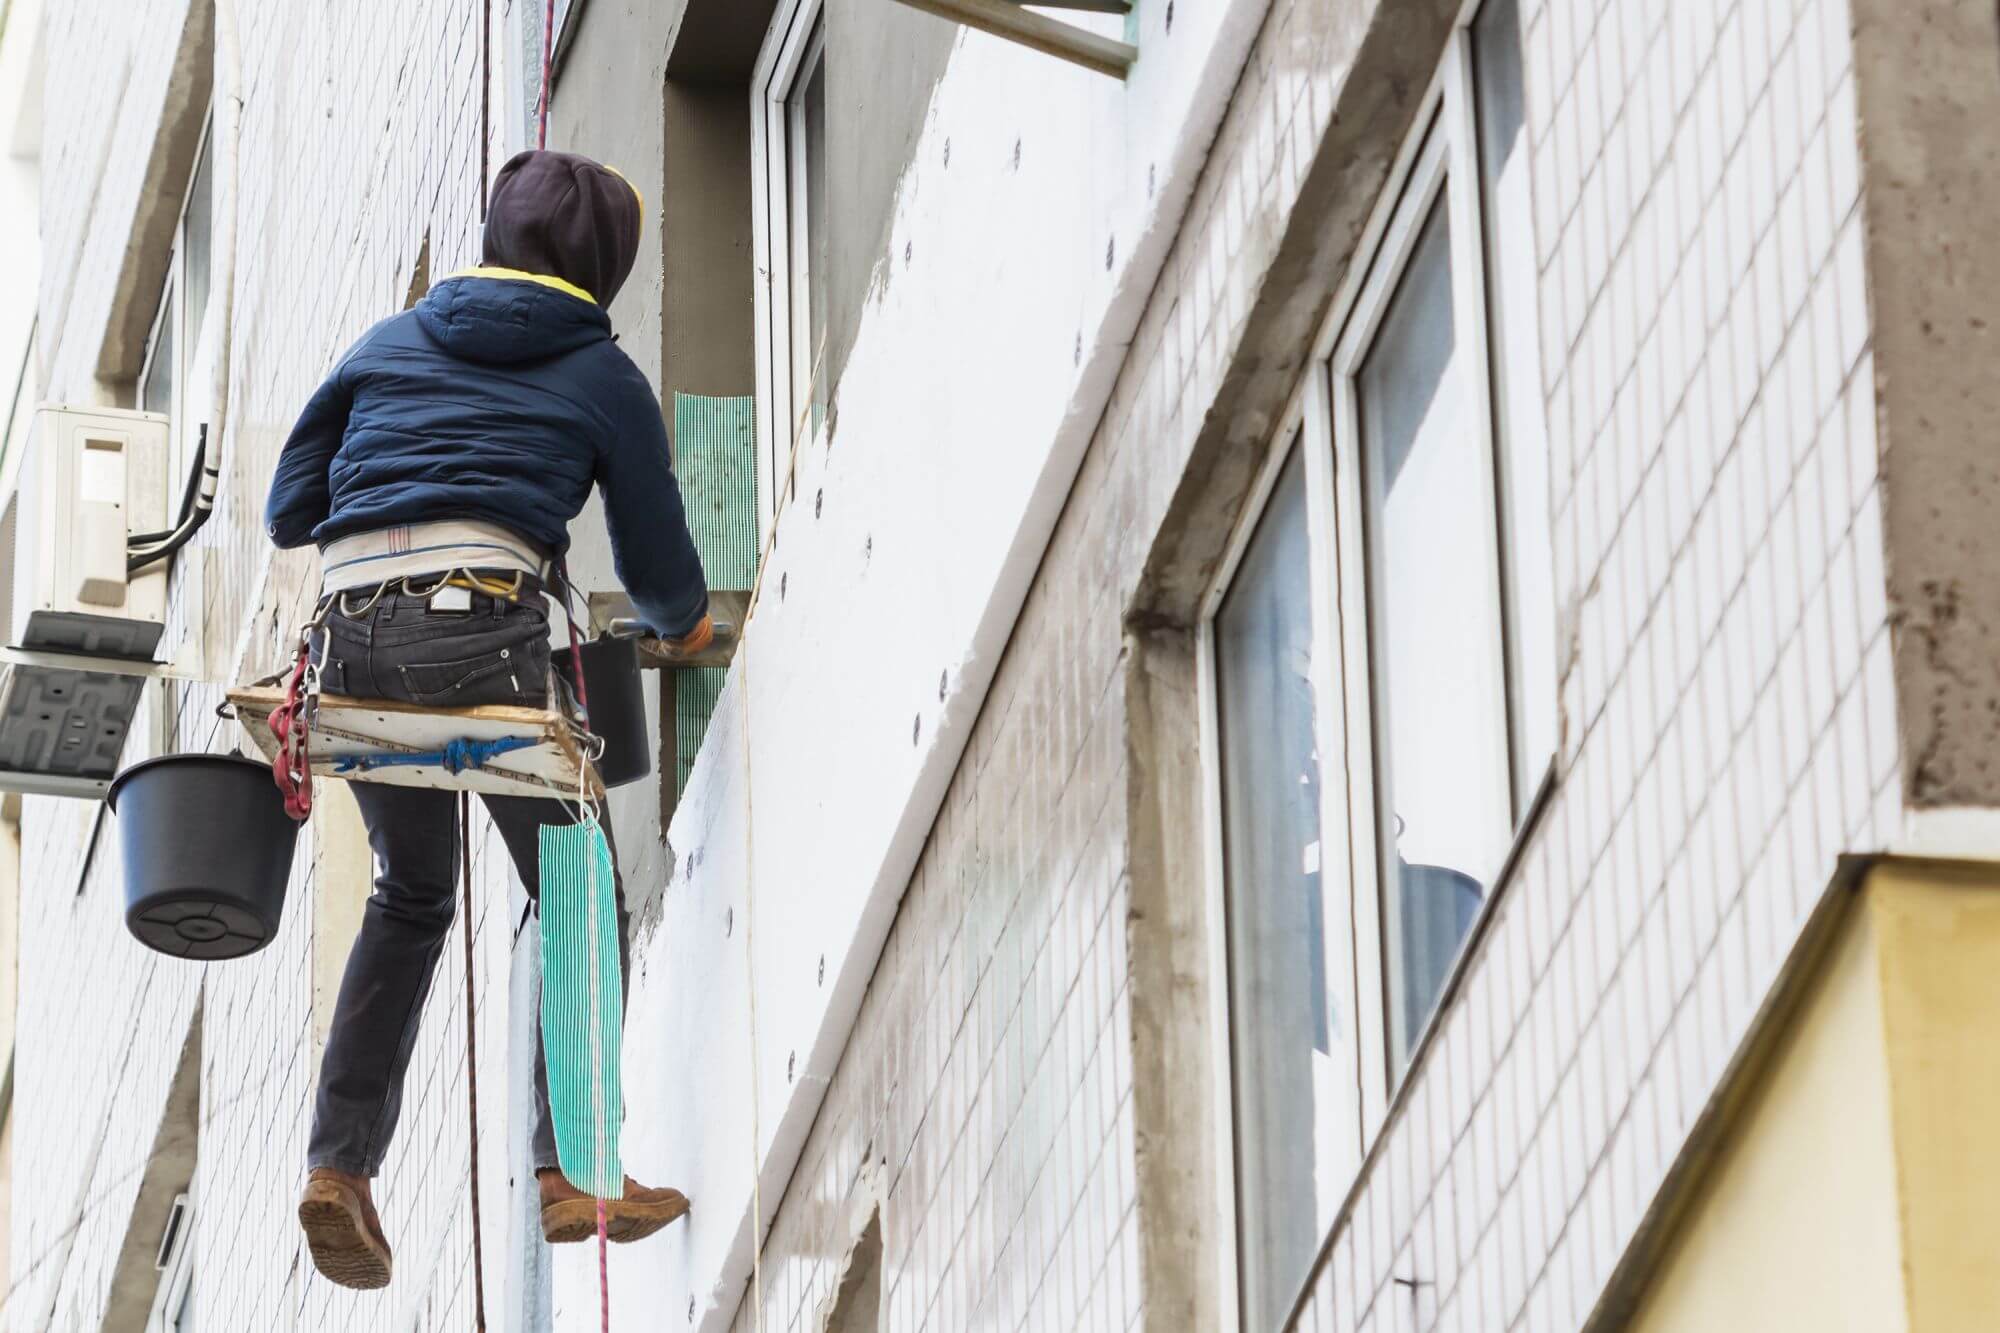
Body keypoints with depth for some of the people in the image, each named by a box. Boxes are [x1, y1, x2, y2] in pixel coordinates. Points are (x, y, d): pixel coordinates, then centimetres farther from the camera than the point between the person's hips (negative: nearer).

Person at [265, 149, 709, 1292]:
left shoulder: (390, 343, 22)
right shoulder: (605, 377, 13)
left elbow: (287, 512, 22)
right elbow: (659, 565, 19)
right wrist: (688, 630, 41)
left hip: (351, 634, 5)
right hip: (483, 628, -4)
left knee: (411, 895, 22)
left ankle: (341, 1161, 9)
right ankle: (571, 1172, 2)